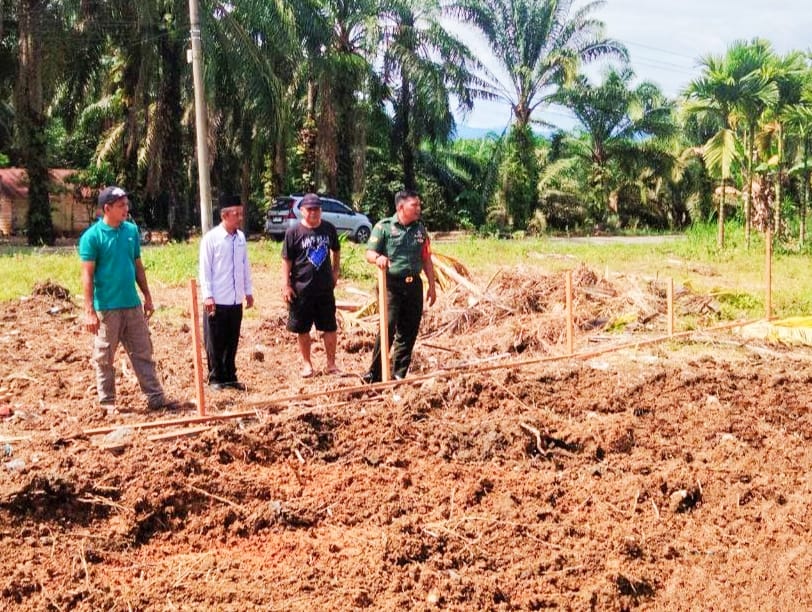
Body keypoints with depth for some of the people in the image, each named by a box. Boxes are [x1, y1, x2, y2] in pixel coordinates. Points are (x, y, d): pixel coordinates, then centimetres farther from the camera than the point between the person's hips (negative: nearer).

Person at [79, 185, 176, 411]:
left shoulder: (131, 230, 6)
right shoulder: (92, 236, -10)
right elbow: (87, 275, -11)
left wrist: (147, 296, 14)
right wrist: (89, 310, -15)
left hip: (132, 304, 5)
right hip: (107, 307, -5)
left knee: (143, 352, 8)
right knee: (105, 358, 6)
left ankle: (155, 396, 13)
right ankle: (107, 401, 18)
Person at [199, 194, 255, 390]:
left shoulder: (241, 237, 6)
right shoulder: (211, 238, -10)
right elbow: (205, 269, -9)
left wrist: (248, 291, 13)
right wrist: (208, 295, -13)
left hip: (236, 300, 5)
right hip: (217, 301, -5)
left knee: (232, 341, 13)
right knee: (215, 342, 5)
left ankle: (230, 376, 23)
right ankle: (216, 378, 16)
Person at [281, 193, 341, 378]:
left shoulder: (329, 229, 3)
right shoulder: (293, 232, -6)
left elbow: (336, 251, 19)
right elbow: (286, 260, -5)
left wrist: (335, 272, 13)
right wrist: (286, 285, -9)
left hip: (325, 288, 2)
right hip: (301, 289, -2)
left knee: (330, 327, 5)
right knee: (303, 329, 8)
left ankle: (331, 364, 17)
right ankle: (307, 364, 22)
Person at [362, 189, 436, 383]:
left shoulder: (420, 228, 10)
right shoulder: (384, 226, -3)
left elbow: (426, 259, 14)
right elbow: (369, 253, -6)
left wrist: (432, 286, 12)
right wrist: (378, 257, -30)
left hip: (414, 284, 5)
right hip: (392, 284, -5)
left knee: (409, 331, 7)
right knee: (388, 328, -12)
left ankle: (399, 374, 17)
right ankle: (373, 375, -5)